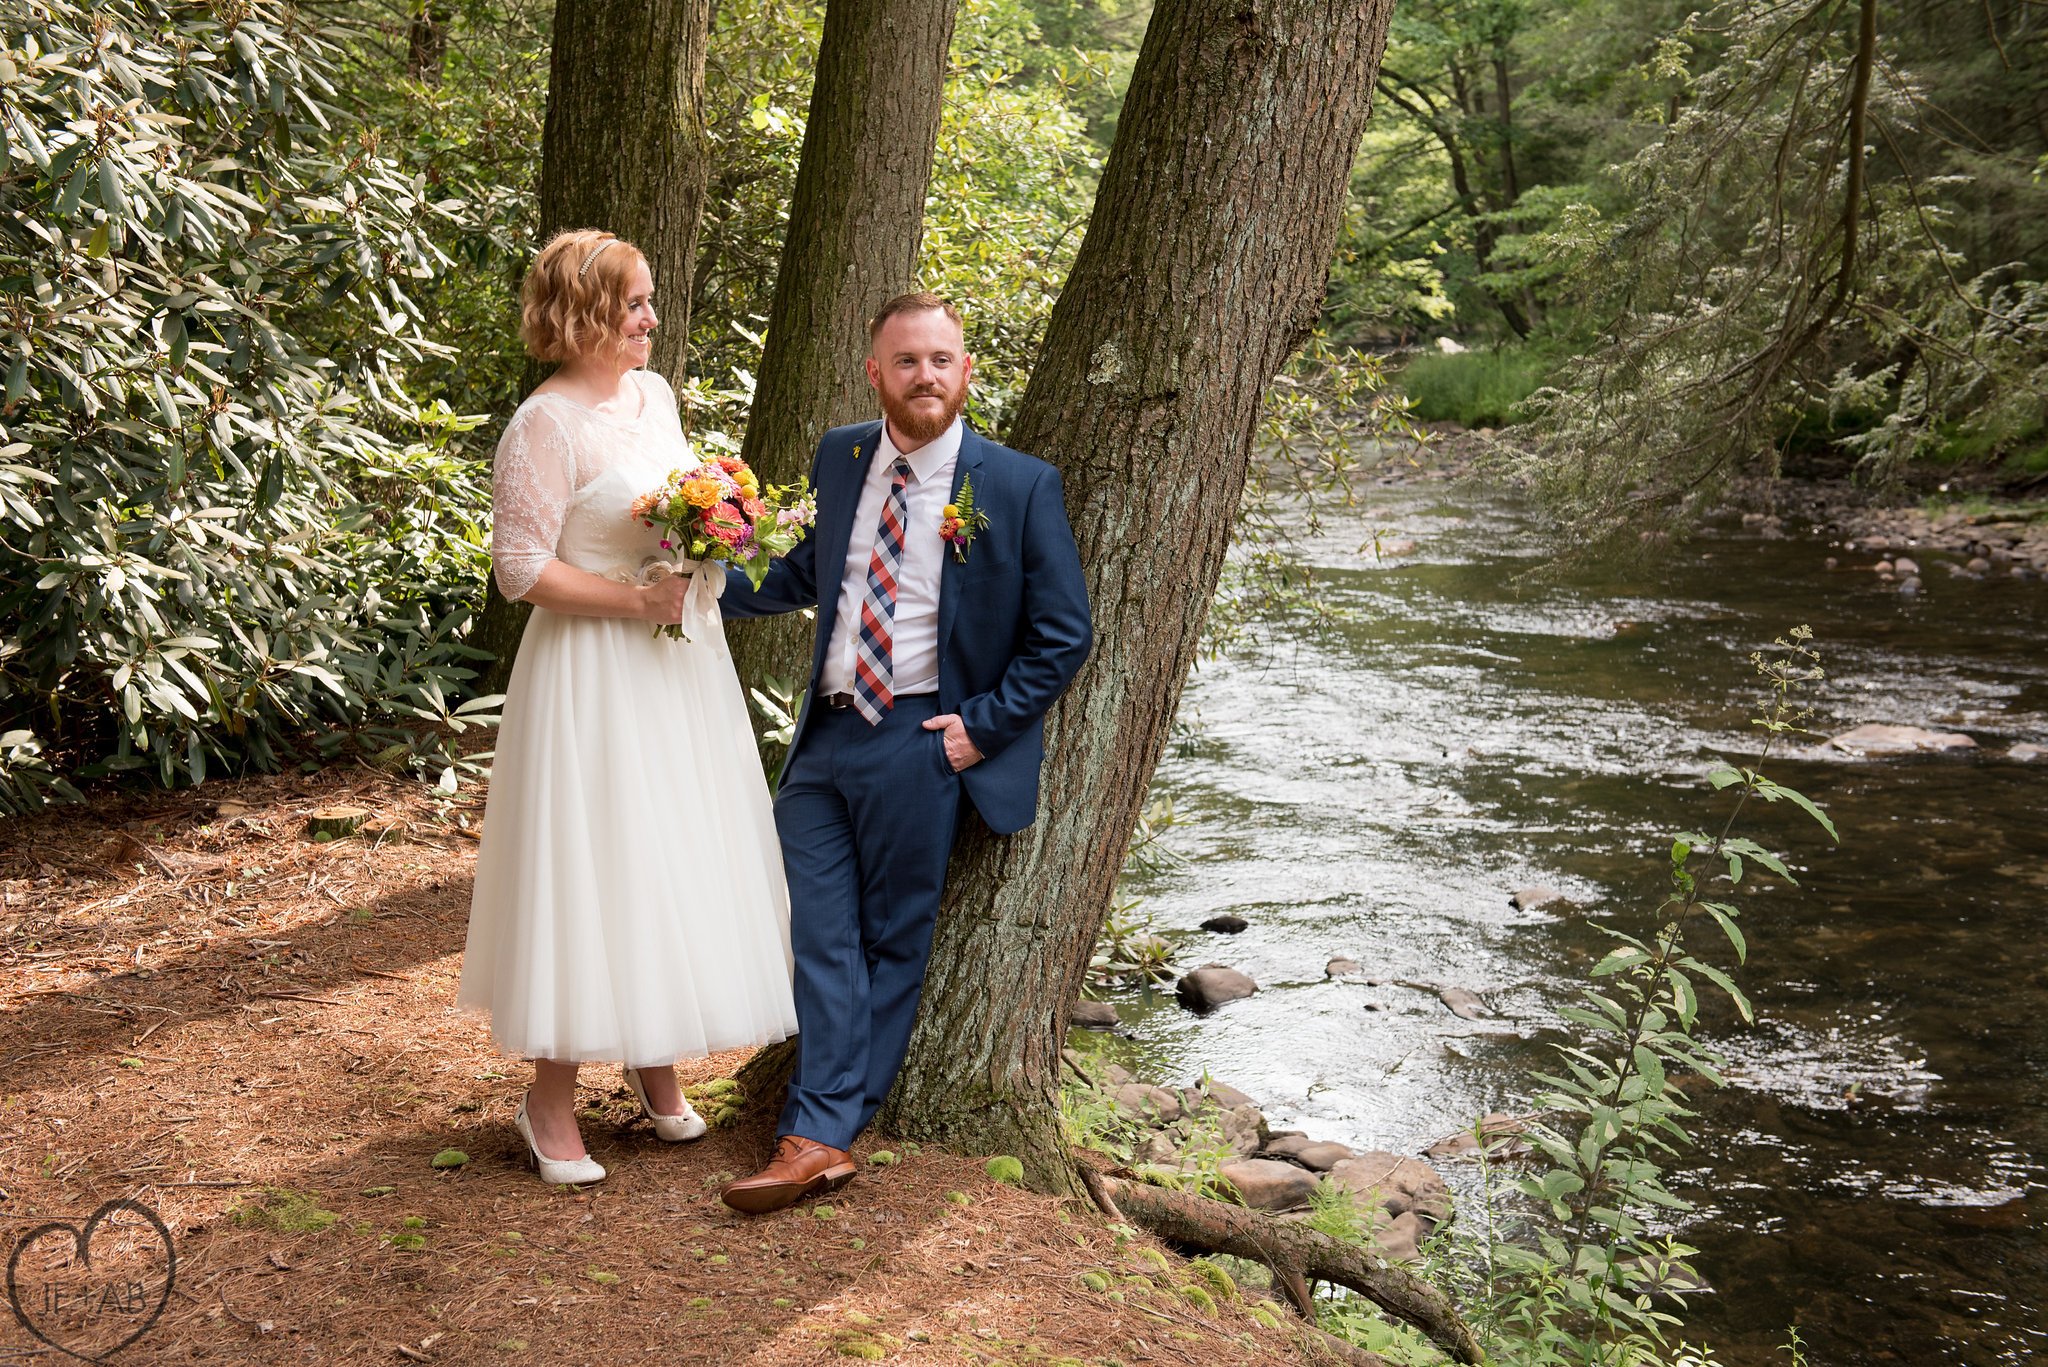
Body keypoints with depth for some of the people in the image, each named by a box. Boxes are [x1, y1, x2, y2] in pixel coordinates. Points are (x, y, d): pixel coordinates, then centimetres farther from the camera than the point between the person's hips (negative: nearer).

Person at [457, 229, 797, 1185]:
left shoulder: (655, 395, 9)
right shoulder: (546, 424, -14)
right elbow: (521, 567, -17)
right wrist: (639, 600, -20)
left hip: (680, 664, 8)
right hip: (594, 676, -8)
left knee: (676, 860, 13)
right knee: (587, 865, -2)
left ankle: (655, 1065, 30)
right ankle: (551, 1099, 11)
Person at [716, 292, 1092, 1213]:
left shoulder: (1019, 486, -6)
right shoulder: (840, 457, 9)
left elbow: (1063, 635, -2)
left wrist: (982, 728, -9)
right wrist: (709, 581, 6)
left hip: (921, 746, -4)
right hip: (825, 735, 4)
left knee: (893, 943, 4)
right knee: (822, 938, 1)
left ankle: (820, 1131, 9)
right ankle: (819, 1142, 5)